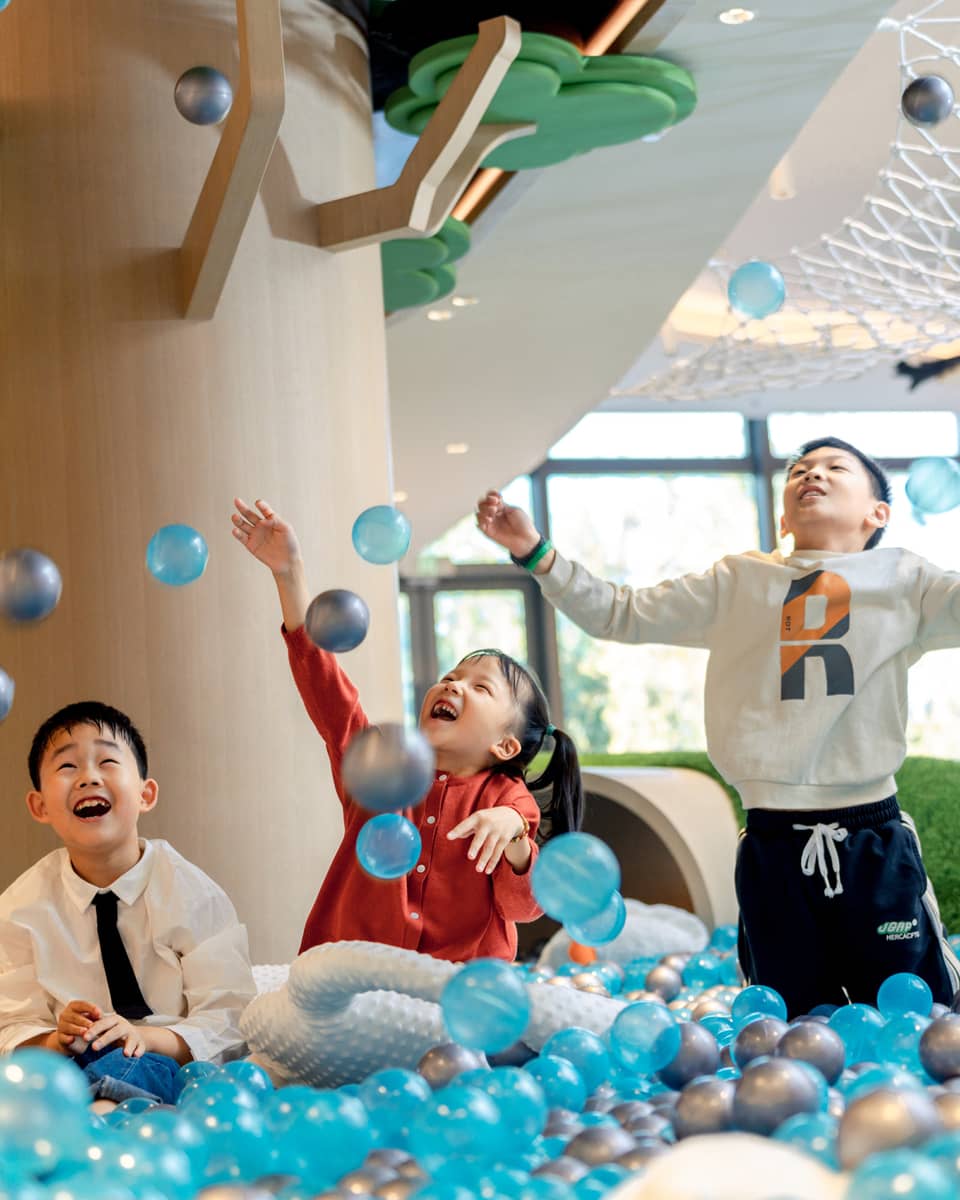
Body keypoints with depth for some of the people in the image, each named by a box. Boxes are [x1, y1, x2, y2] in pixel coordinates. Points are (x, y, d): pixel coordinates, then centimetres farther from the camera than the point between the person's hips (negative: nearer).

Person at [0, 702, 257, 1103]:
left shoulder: (191, 894, -5)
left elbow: (229, 1019, -9)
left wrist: (143, 1037, -28)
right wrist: (56, 1039, -26)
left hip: (180, 1065, -3)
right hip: (73, 1064, 3)